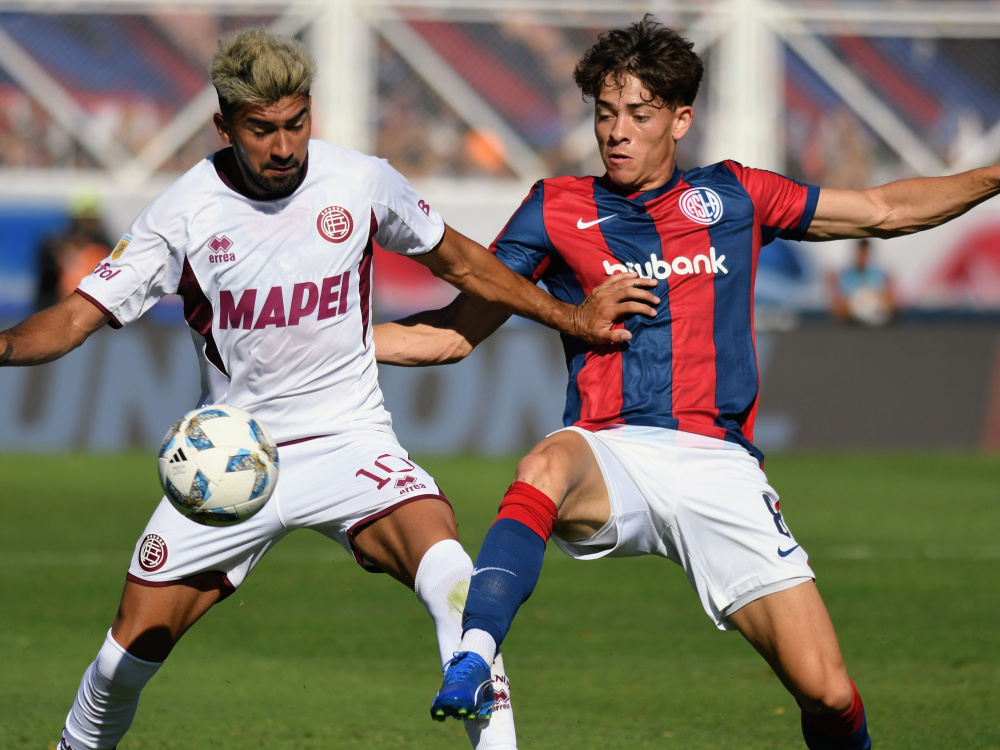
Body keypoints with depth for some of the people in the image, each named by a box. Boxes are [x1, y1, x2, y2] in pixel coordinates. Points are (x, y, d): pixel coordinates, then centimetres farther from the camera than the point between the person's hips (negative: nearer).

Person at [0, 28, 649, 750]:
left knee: (449, 575, -30)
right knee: (134, 642, 1)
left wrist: (570, 317, 10)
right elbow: (77, 317, -9)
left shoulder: (363, 182, -6)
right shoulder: (183, 214, -10)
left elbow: (457, 259, 12)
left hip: (350, 440, 0)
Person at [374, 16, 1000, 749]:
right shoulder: (557, 208, 10)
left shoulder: (731, 195, 13)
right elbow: (456, 333, 13)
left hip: (719, 468, 1)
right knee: (547, 465, -41)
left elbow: (883, 210, 23)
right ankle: (470, 670, -48)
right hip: (612, 456, -1)